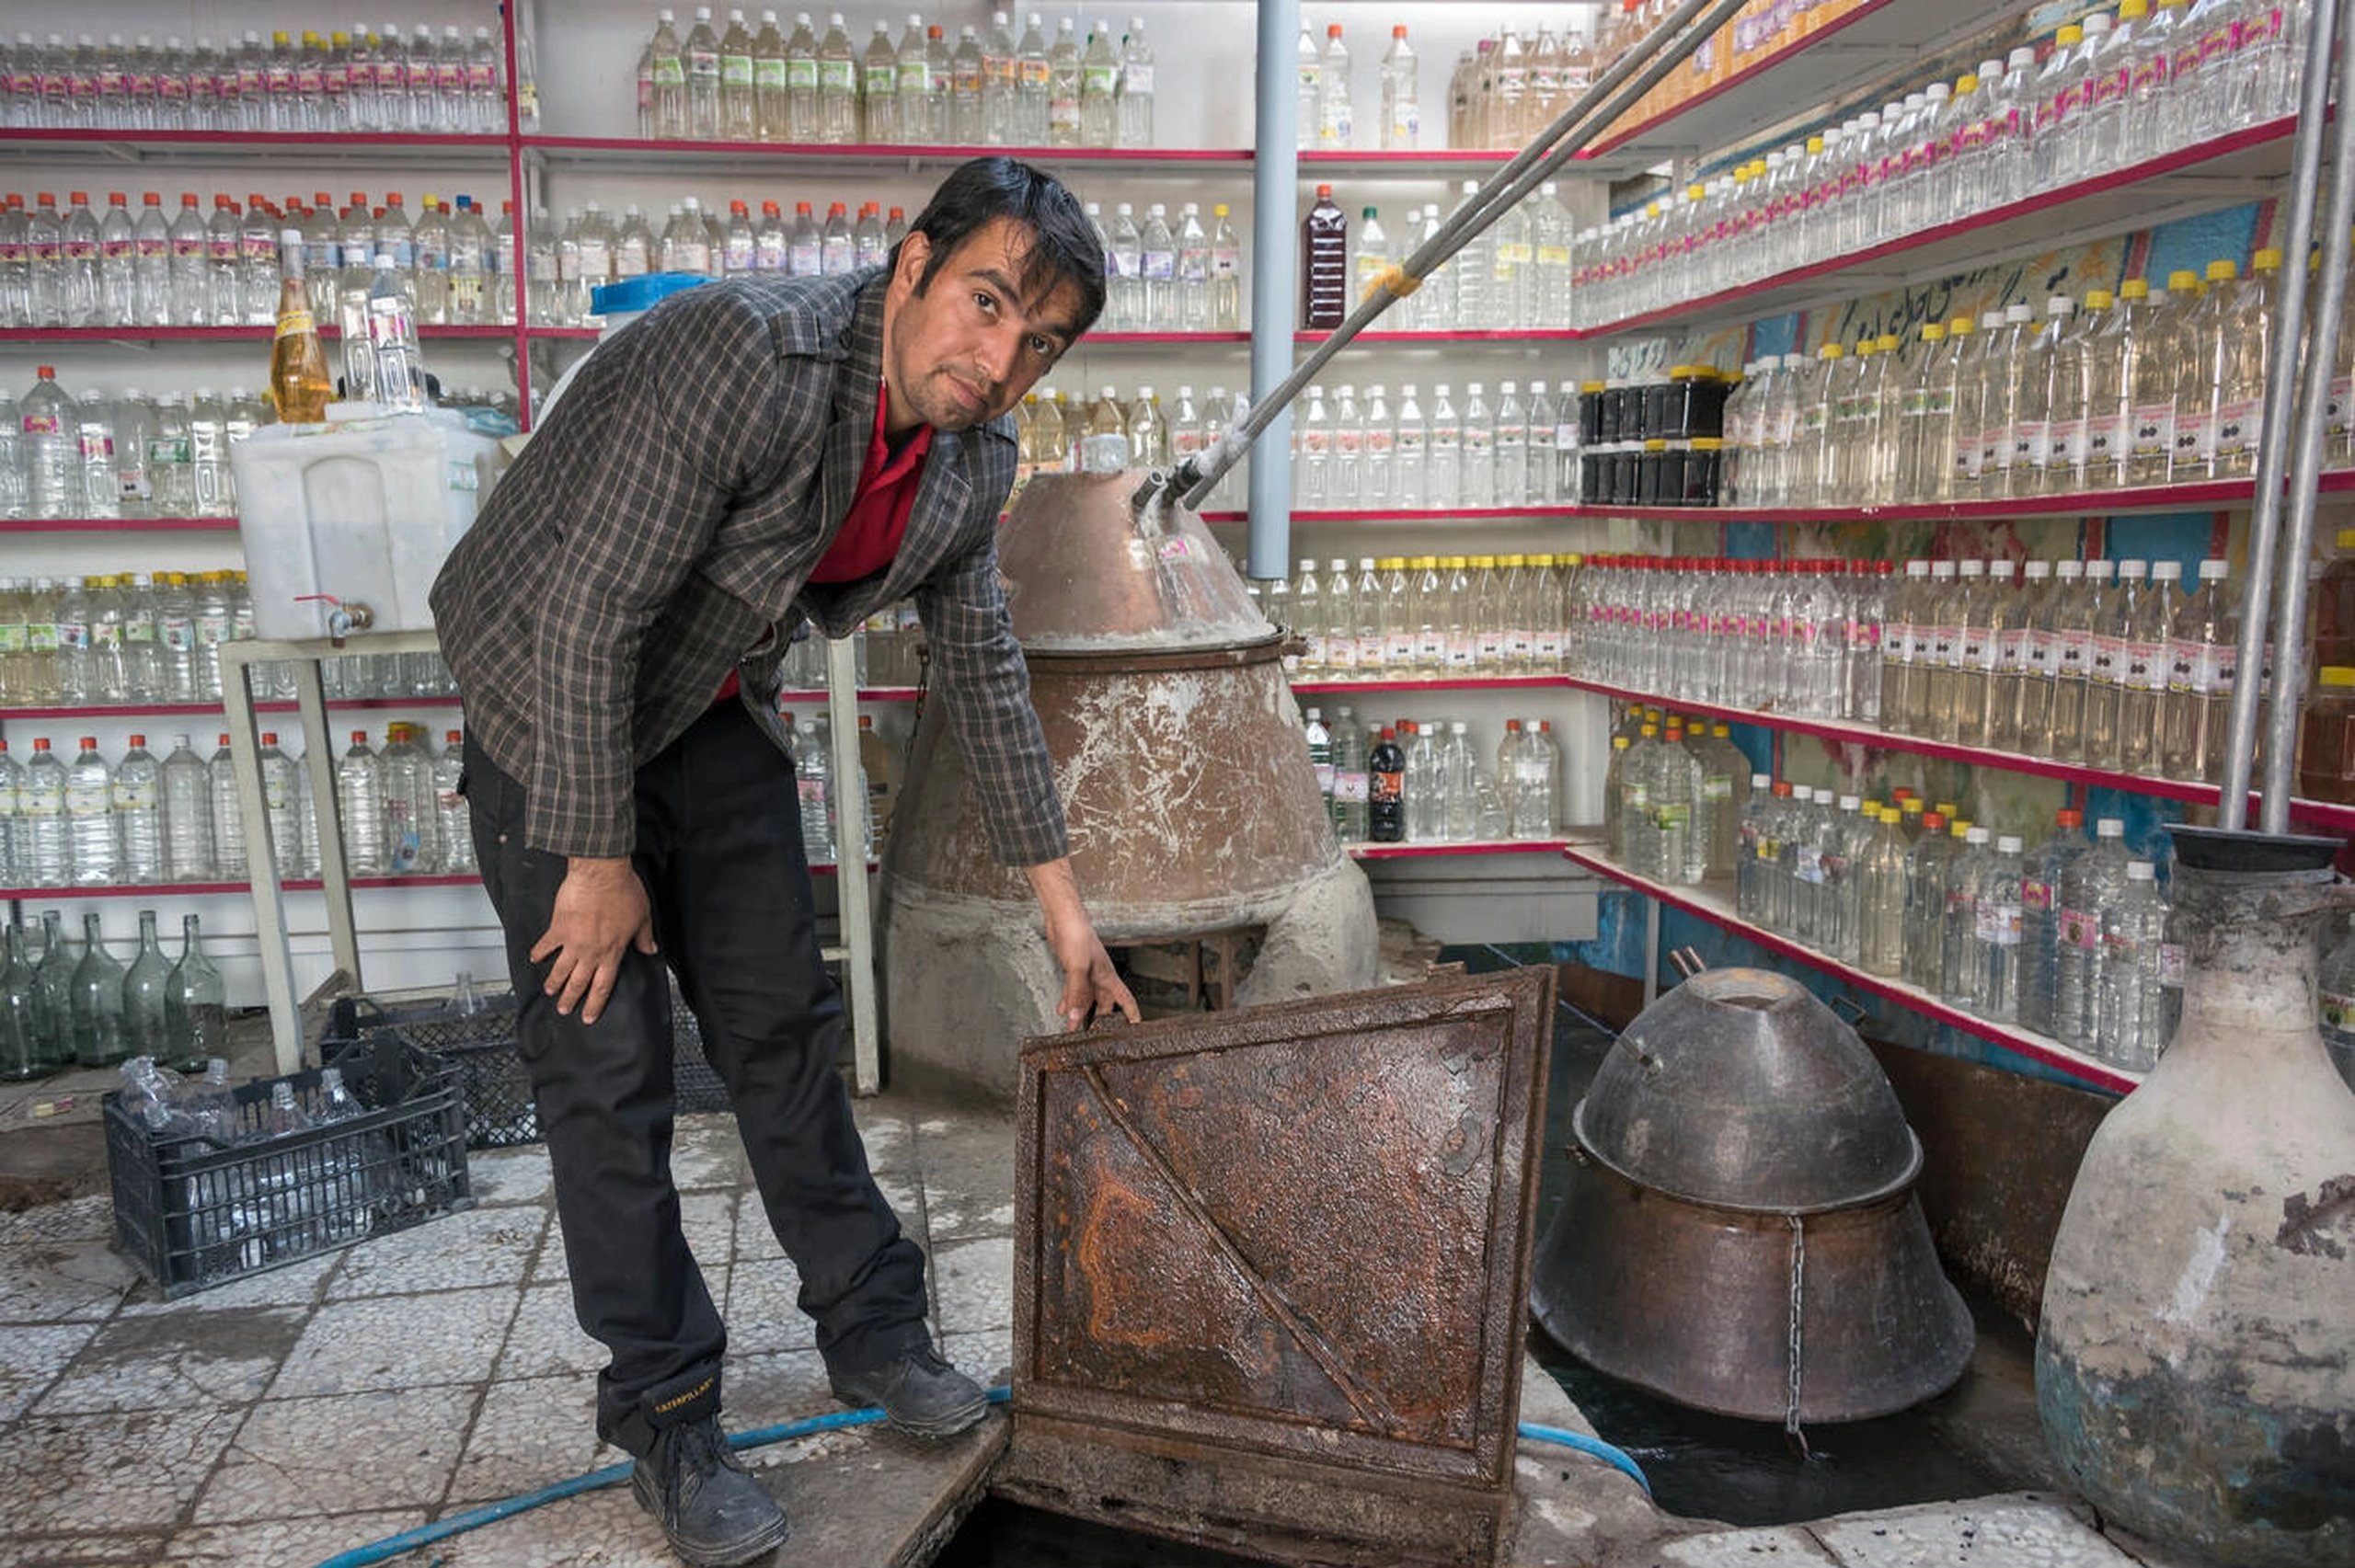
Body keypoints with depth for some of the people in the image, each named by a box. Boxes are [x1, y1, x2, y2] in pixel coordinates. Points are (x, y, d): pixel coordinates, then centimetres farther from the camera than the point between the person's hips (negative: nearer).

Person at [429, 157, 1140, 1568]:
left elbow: (983, 667, 3)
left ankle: (871, 1330, 25)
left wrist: (1060, 898, 5)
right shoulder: (746, 356, -32)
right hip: (549, 701, -6)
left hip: (716, 707, 6)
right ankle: (664, 1413, 12)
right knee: (608, 1061, -4)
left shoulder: (975, 460, -8)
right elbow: (583, 617, -30)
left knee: (783, 1021, 10)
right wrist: (598, 859, -22)